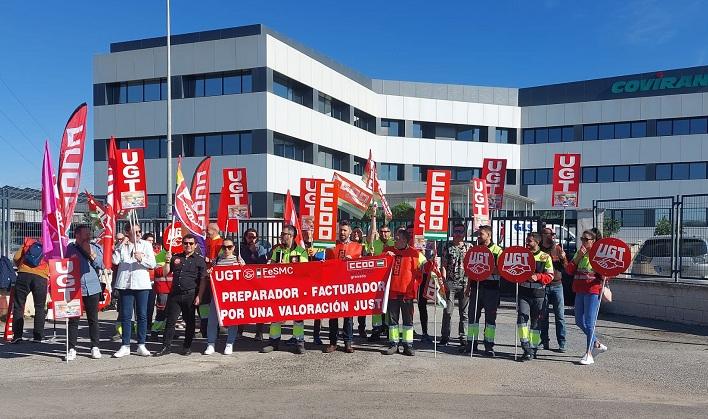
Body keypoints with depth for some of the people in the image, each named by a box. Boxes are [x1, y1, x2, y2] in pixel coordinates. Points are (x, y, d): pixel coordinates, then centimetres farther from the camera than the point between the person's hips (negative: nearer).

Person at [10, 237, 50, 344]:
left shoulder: (28, 242, 22)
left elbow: (16, 258, 13)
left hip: (24, 274, 0)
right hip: (41, 277, 0)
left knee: (18, 306, 8)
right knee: (40, 307, 10)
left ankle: (17, 335, 3)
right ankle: (38, 336, 6)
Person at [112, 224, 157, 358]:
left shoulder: (146, 245, 7)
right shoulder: (121, 246, 8)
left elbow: (152, 264, 0)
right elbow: (115, 261, -8)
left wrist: (141, 259, -17)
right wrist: (122, 244, -7)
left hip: (142, 284, 0)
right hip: (125, 284, 0)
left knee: (142, 315, 3)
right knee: (125, 315, 3)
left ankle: (141, 345, 11)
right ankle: (125, 346, 11)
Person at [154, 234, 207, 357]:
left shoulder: (200, 260, 2)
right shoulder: (176, 257, 13)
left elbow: (203, 280, -1)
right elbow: (166, 272, 14)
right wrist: (167, 261, -3)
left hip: (190, 295, -3)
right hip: (175, 294, 3)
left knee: (190, 321, 5)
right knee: (170, 320, 3)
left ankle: (187, 347, 16)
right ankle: (166, 346, 9)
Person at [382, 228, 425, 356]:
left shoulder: (414, 254, 1)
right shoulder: (388, 251, 10)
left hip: (407, 292, -2)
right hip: (392, 291, 3)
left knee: (408, 320, 6)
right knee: (392, 319, 8)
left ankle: (408, 345, 12)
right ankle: (393, 344, 15)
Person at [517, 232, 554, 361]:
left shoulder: (545, 257, 2)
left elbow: (550, 276, 0)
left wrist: (537, 276, -16)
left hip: (538, 293, -1)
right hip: (524, 292, 1)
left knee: (536, 322, 6)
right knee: (522, 317, -15)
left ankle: (533, 349, 18)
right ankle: (527, 348, -16)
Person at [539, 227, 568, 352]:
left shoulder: (557, 248, 6)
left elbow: (566, 267, 5)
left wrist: (563, 258, -13)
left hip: (557, 285, 1)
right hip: (542, 285, -1)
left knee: (560, 316, -1)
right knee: (543, 315, 5)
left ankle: (562, 343, 4)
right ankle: (545, 342, 15)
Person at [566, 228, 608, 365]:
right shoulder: (579, 253, 13)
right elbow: (569, 270, 3)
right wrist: (578, 257, -6)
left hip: (593, 291, -7)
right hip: (580, 291, 7)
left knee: (589, 322, -7)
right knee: (580, 321, 13)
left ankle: (589, 354, -1)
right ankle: (597, 344, 31)